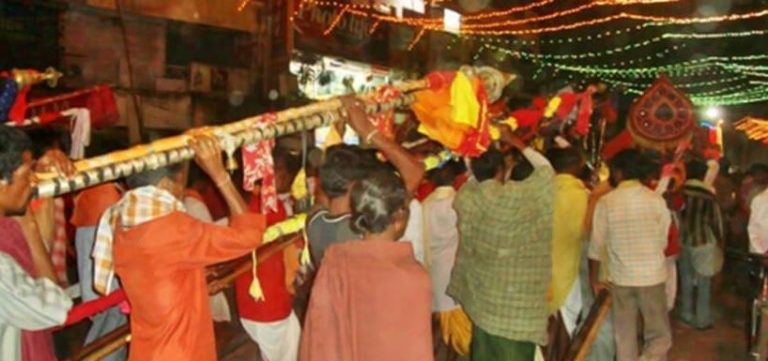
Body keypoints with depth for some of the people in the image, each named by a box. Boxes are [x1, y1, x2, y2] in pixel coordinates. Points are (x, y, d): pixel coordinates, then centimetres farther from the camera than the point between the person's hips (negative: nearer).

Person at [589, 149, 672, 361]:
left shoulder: (606, 202, -7)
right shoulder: (656, 200, -6)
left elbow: (597, 245, -5)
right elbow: (663, 242, 1)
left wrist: (594, 280, 5)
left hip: (620, 278, 1)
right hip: (652, 276, -1)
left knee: (624, 338, 13)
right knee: (660, 336, 9)